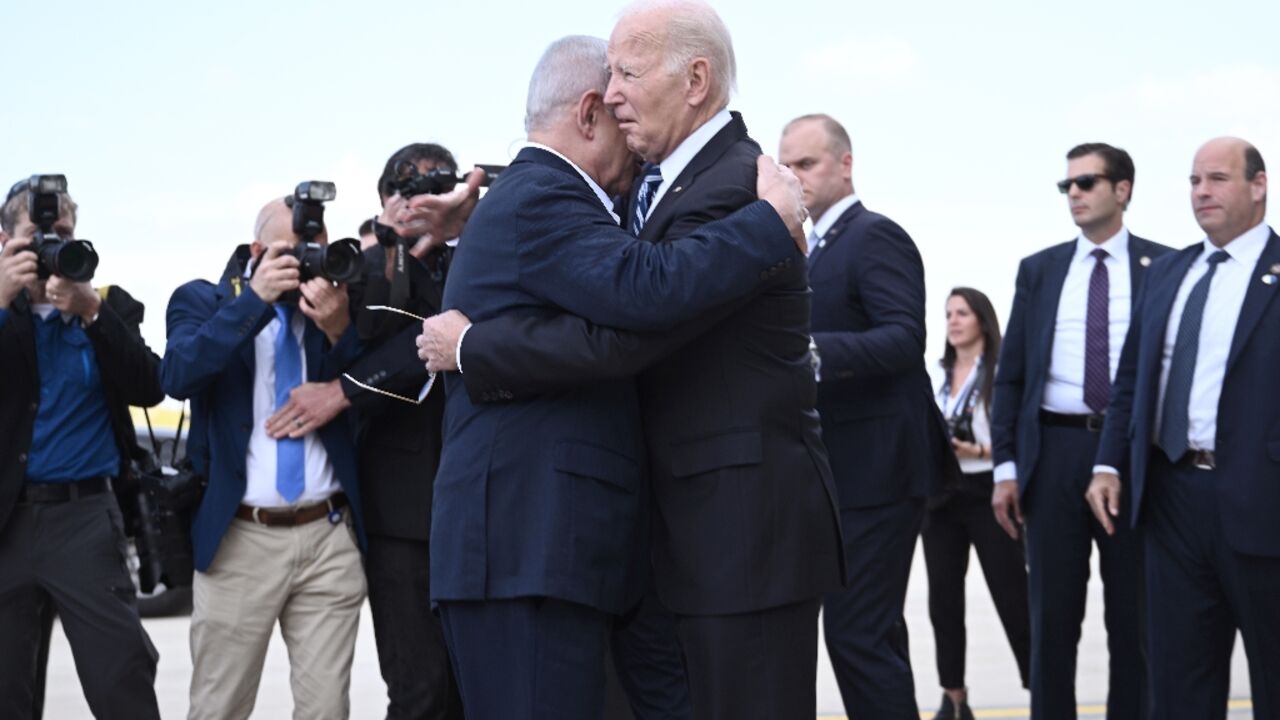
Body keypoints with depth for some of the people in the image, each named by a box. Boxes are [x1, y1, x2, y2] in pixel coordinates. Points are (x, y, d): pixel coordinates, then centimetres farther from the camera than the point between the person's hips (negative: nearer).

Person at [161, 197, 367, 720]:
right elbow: (178, 377, -16)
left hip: (329, 536, 2)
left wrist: (339, 329, -15)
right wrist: (254, 298, -20)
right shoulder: (204, 301, 4)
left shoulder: (334, 303, 8)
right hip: (238, 538, -1)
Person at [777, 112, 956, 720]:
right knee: (873, 631, 15)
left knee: (856, 632, -12)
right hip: (844, 468, 10)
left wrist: (811, 351, -35)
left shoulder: (876, 236, -10)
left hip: (875, 465, -10)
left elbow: (904, 338, -24)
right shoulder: (819, 248, 19)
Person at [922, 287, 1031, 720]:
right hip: (941, 495, 6)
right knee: (943, 599, 5)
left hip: (987, 493, -6)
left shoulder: (1003, 371, -6)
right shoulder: (936, 375, 12)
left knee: (1012, 597, -4)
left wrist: (980, 450, -20)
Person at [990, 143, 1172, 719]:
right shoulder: (1038, 270, 9)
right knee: (1052, 613, 5)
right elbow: (1010, 375, 8)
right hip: (1055, 448, 2)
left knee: (1134, 616, 6)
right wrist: (1005, 466, 1)